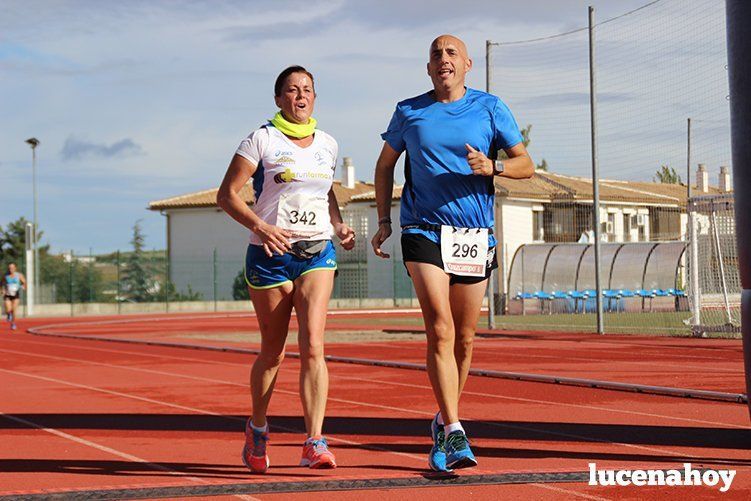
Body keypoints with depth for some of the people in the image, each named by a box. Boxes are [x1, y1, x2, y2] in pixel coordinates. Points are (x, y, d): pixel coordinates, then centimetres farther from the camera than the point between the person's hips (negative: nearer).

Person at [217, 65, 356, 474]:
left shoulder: (328, 145, 11)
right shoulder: (261, 140, -3)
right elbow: (227, 194, -6)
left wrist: (339, 226, 11)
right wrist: (260, 226, -22)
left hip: (317, 254, 3)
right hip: (269, 255, -3)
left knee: (313, 346, -13)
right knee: (272, 352, 7)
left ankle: (314, 443, -16)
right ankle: (257, 429, 31)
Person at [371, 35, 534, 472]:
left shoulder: (490, 108, 6)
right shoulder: (409, 112, 8)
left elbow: (526, 164, 4)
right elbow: (385, 164, 21)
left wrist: (492, 166, -16)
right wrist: (385, 220, 13)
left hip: (475, 236, 1)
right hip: (424, 232, -1)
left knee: (464, 339, 8)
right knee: (440, 331, -16)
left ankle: (443, 423, 28)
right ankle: (455, 434, -19)